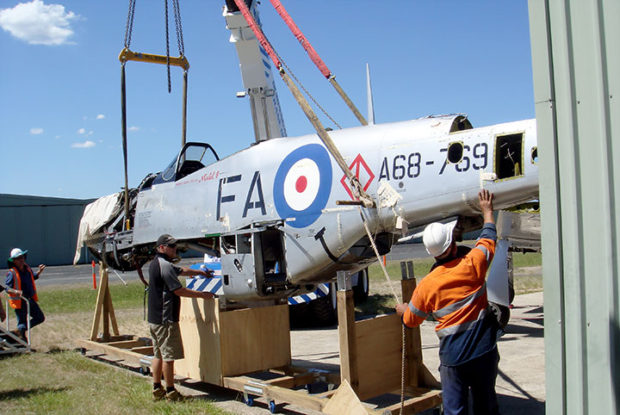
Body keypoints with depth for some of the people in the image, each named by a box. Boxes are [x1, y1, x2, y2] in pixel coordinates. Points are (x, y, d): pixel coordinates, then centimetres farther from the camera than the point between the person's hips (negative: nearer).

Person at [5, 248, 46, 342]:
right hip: (19, 302, -7)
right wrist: (16, 291, -35)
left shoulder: (27, 268, 2)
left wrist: (39, 272, 2)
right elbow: (6, 288, -18)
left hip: (30, 299, 7)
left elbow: (33, 277, 21)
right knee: (22, 322, 5)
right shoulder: (11, 273, -18)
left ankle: (21, 330, 21)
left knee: (40, 318, 12)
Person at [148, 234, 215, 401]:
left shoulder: (156, 264, 15)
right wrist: (202, 294, -10)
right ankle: (170, 392, 5)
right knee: (168, 356, -2)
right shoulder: (165, 266, -18)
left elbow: (181, 270, 29)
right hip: (166, 319, -10)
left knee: (158, 355, 15)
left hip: (154, 318, 10)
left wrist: (200, 272, 30)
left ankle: (157, 390, 20)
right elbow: (179, 290, -18)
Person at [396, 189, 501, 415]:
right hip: (484, 349, 1)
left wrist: (402, 309, 31)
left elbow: (411, 320, 8)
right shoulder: (471, 265, -10)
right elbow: (488, 238, 11)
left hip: (452, 354, -1)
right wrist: (487, 210, 26)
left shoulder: (426, 286, -7)